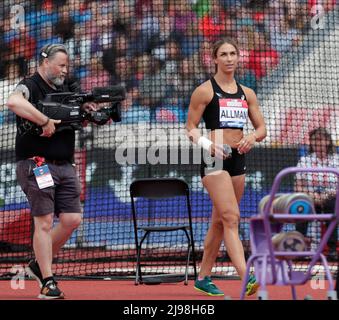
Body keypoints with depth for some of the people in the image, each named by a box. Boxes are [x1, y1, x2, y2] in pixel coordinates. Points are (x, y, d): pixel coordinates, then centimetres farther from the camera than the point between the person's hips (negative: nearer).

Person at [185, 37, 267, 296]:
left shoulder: (247, 93, 14)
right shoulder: (205, 90, -1)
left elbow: (262, 128, 16)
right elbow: (191, 127, -1)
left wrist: (252, 137, -7)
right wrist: (207, 144, -19)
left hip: (237, 159, 6)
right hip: (214, 159, -6)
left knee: (220, 221, 11)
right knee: (231, 218, -17)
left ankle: (203, 278, 22)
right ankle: (246, 278, -26)